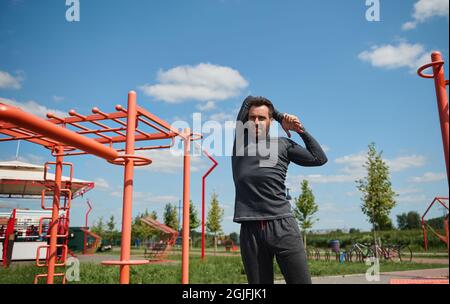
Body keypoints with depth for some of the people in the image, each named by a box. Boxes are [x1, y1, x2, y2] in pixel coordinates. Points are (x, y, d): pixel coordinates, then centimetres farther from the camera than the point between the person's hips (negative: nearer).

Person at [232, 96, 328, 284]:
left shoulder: (282, 144, 14)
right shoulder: (241, 138, 16)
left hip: (282, 226, 0)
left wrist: (301, 130, 17)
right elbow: (248, 100, 25)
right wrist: (281, 118, 25)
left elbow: (319, 159, 17)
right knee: (259, 283, 3)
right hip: (250, 229, 1)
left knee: (301, 281, -2)